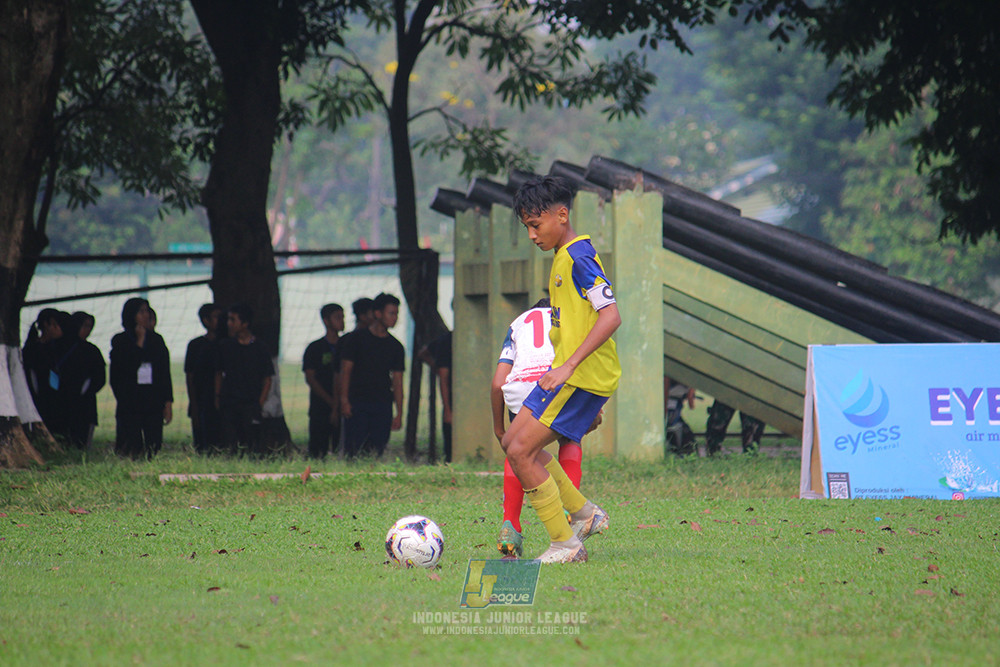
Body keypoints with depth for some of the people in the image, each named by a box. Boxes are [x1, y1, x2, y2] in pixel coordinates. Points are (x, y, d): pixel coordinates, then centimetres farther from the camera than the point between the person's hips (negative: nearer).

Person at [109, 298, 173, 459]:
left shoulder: (156, 340, 13)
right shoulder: (121, 341, 5)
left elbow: (165, 373, 12)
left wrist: (168, 403, 5)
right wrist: (140, 342, -5)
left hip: (154, 403, 3)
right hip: (130, 403, -2)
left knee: (153, 448, -4)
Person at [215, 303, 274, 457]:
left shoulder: (259, 348, 3)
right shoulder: (225, 345, 11)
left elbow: (267, 379, 5)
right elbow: (219, 373, 17)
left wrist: (260, 402, -5)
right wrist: (217, 397, 7)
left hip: (251, 404, -2)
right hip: (228, 405, 2)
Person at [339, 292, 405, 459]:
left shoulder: (395, 346, 13)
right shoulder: (357, 339, 4)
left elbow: (397, 381, 13)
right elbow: (345, 370, 1)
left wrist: (399, 414, 6)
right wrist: (344, 400, -10)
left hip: (383, 406, 3)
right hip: (357, 404, -3)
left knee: (377, 452, -4)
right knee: (354, 452, -11)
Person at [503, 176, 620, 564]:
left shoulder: (578, 257, -14)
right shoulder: (565, 257, 18)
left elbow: (611, 316, -23)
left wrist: (567, 366, -27)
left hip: (580, 375, -10)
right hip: (570, 375, 10)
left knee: (520, 450, -11)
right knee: (513, 442, 13)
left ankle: (565, 543, -6)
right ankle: (584, 513, 15)